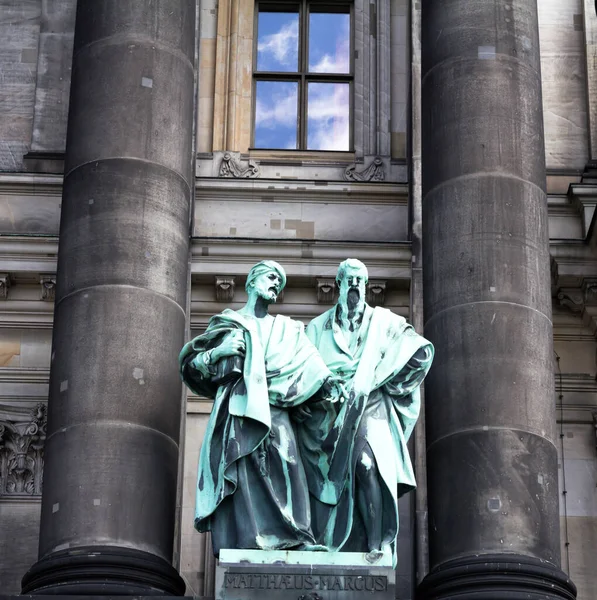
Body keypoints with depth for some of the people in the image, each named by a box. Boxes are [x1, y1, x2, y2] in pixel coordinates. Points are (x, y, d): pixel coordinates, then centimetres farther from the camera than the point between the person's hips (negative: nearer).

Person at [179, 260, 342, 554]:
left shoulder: (287, 329, 24)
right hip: (236, 410, -1)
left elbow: (310, 364, 9)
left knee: (284, 465, -19)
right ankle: (242, 544, -21)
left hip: (273, 412, 1)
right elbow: (189, 364, 15)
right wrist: (218, 352, -3)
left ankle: (298, 539, -28)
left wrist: (328, 381, -10)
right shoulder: (225, 324, 19)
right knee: (237, 475, -15)